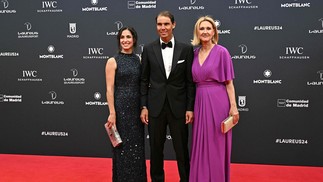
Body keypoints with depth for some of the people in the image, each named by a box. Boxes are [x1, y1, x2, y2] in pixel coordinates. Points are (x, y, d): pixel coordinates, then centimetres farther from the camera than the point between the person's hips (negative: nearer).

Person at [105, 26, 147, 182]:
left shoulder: (139, 60, 8)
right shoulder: (113, 61, -3)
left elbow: (142, 86, 10)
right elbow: (109, 89, -8)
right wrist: (112, 113, -14)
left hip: (137, 108, 4)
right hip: (120, 108, -4)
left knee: (137, 146, 10)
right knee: (122, 146, 3)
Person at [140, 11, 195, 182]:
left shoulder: (186, 49, 0)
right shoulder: (148, 49, 3)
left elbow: (190, 81, 0)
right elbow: (144, 80, 5)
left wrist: (190, 108, -4)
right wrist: (143, 106, 0)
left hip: (178, 106, -1)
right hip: (155, 106, 1)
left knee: (181, 149, 7)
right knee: (155, 148, 11)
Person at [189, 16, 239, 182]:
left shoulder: (222, 52, -5)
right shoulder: (194, 53, 9)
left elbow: (229, 82, -5)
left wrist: (233, 106, -11)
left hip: (217, 101, -5)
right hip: (199, 102, 5)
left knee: (216, 146, 4)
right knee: (200, 145, 11)